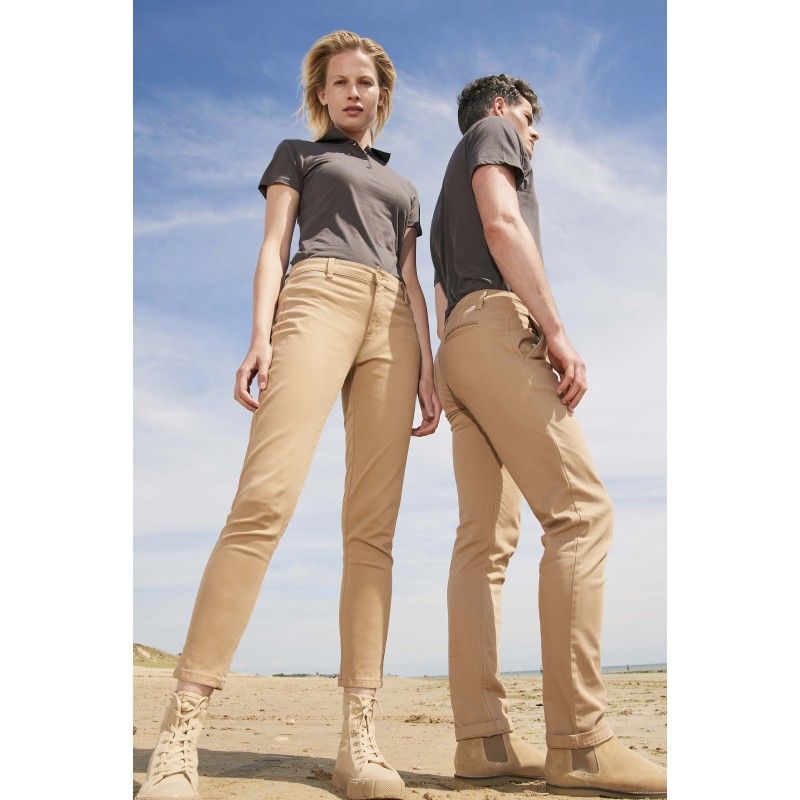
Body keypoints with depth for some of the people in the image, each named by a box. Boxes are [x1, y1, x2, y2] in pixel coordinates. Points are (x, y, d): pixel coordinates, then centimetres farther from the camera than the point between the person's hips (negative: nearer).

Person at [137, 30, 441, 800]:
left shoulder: (402, 186, 34)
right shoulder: (297, 154, 24)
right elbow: (272, 248, 9)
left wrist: (428, 368, 8)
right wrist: (261, 335, -9)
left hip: (393, 326, 4)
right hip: (319, 297, -4)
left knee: (372, 528, -9)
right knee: (265, 498, -24)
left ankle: (359, 736, -11)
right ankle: (181, 727, -24)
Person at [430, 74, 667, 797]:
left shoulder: (448, 199, 37)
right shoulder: (492, 132, 14)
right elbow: (502, 223, -7)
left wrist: (454, 388, 20)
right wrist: (554, 328, -16)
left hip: (456, 347, 9)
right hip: (498, 323, -9)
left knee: (486, 539, -2)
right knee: (581, 512, -16)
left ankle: (482, 739, -6)